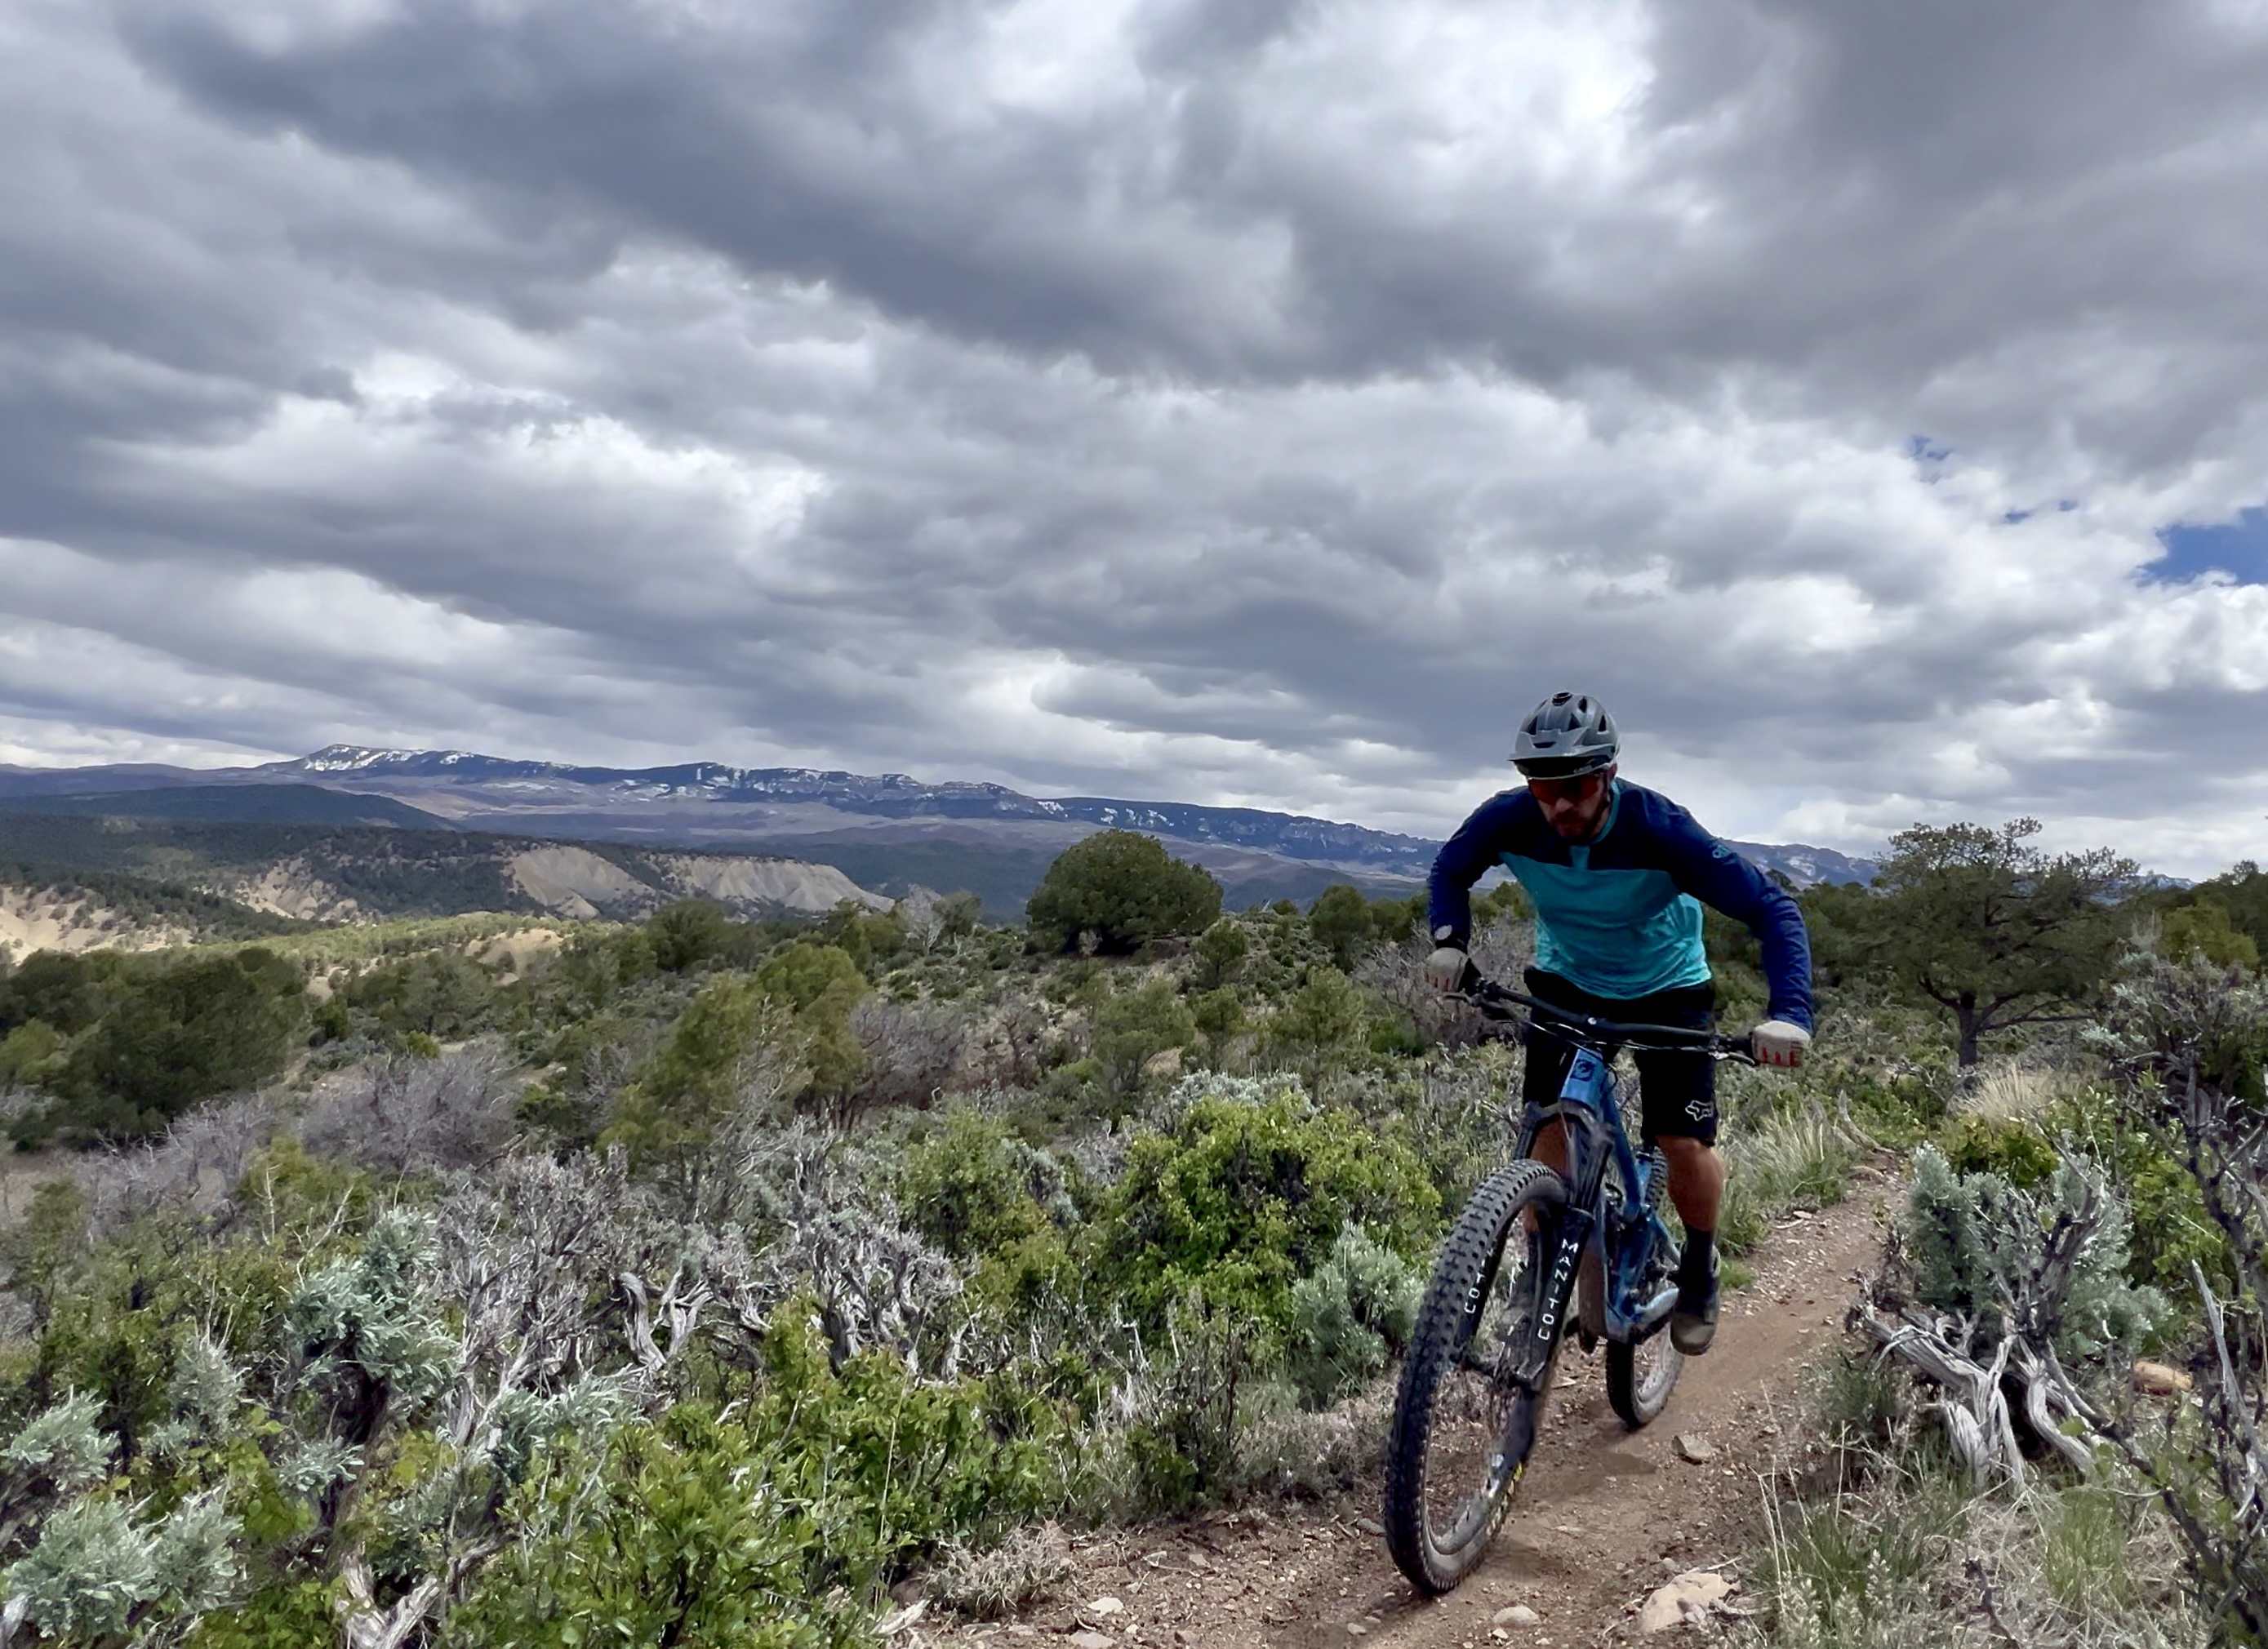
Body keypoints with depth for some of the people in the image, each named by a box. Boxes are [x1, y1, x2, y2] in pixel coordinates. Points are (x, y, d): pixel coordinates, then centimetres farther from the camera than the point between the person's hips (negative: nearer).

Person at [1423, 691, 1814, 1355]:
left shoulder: (1659, 828, -34)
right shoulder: (1509, 820, -25)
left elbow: (1772, 908, -31)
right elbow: (1450, 871, -4)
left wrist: (1789, 1013, -44)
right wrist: (1450, 940, -22)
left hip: (1667, 988, -2)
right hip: (1566, 981, 2)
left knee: (1685, 1148, -9)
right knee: (1550, 1135, -10)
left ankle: (1700, 1266, 22)